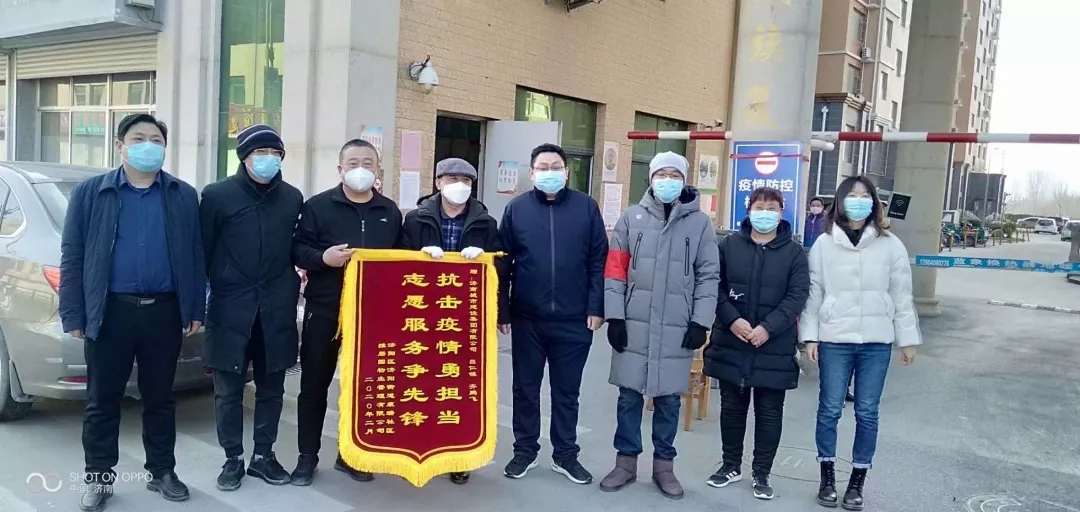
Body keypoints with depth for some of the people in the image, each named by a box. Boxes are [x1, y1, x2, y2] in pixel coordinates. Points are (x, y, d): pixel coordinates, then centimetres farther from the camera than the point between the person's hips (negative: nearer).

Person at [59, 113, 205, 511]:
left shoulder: (184, 196, 7)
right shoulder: (90, 193, 3)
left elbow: (195, 256, 7)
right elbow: (72, 257, 1)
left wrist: (195, 310, 3)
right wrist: (73, 315, -4)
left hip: (165, 312, 1)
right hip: (109, 312, -1)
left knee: (160, 398, 12)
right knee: (102, 401, 8)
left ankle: (162, 472, 25)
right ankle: (99, 479, 22)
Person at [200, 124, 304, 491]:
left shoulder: (293, 198, 6)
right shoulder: (217, 195, -2)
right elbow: (203, 251, -1)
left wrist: (290, 292, 5)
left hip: (276, 311, 3)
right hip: (230, 309, -2)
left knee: (271, 388, 11)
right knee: (229, 390, 7)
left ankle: (264, 455, 25)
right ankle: (233, 459, 21)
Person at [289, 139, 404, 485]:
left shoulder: (390, 212, 10)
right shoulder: (318, 206, -2)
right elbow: (297, 250, -3)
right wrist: (322, 257, -21)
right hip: (324, 309, -2)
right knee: (315, 382, 6)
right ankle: (307, 456, 20)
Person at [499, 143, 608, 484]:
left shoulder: (586, 207, 1)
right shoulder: (516, 209, 3)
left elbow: (598, 262, 0)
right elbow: (502, 264, 3)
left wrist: (596, 308, -5)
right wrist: (502, 311, 0)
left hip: (573, 320, 0)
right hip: (527, 319, 1)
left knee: (567, 391, 11)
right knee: (525, 388, 12)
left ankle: (565, 455, 25)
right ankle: (525, 451, 27)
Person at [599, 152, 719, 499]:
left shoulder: (700, 223, 3)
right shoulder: (632, 217, 4)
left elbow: (709, 276, 4)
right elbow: (614, 269, 3)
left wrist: (700, 321, -3)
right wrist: (614, 315, -4)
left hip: (677, 329, 0)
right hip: (633, 325, 1)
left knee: (669, 399, 9)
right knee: (629, 395, 7)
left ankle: (663, 465, 24)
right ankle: (626, 462, 21)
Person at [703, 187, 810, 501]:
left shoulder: (794, 253, 1)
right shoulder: (729, 245, 4)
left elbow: (797, 297, -7)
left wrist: (768, 327, -20)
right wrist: (732, 320, -16)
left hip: (775, 348, -1)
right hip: (731, 344, 1)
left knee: (770, 413, 8)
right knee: (732, 408, 13)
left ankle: (762, 473, 22)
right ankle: (731, 465, 30)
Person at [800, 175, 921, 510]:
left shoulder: (890, 245, 3)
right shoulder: (824, 244, 2)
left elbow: (902, 295, 5)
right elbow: (813, 293, 2)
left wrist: (908, 339, 3)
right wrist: (810, 336, -2)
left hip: (876, 342, 1)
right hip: (834, 340, -1)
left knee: (867, 412, 7)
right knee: (830, 410, 5)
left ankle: (857, 482, 20)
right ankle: (827, 477, 21)